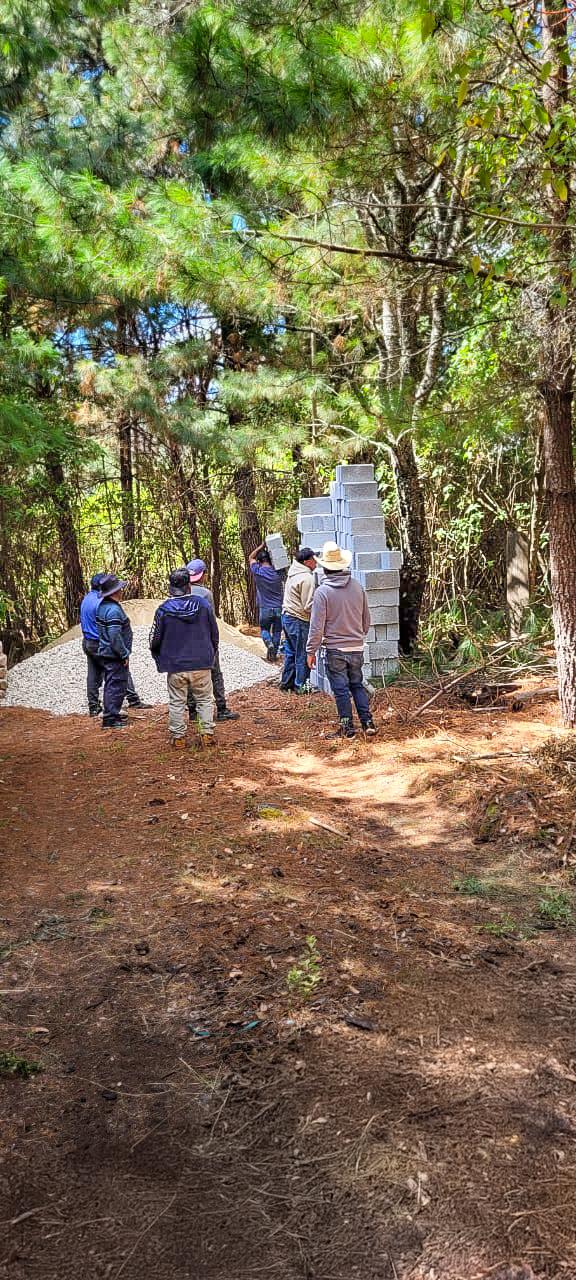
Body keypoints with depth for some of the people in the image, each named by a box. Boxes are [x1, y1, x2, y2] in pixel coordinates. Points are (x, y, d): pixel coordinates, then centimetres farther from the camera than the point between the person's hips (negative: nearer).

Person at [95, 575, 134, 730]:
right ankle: (110, 719, 0)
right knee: (116, 686, -3)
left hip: (105, 653, 10)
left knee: (111, 685, 18)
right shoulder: (114, 610, -22)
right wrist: (124, 654, -18)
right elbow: (115, 636, -27)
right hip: (115, 655, -10)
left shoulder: (102, 606, 9)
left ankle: (111, 713, 28)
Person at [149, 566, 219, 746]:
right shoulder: (203, 604, -5)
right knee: (205, 699, 13)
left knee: (176, 702, 9)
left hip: (175, 665, -1)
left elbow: (155, 638, -1)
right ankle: (208, 733, 13)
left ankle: (178, 737, 13)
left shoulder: (163, 609, -9)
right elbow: (214, 633, 5)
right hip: (202, 663, 1)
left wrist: (158, 658, 17)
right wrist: (211, 654, 21)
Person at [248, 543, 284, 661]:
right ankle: (274, 654, 11)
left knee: (264, 630, 16)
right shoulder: (277, 572, -2)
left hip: (265, 608, -1)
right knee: (277, 631, 12)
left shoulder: (258, 571, -7)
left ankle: (269, 643, -10)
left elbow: (251, 557, 11)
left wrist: (261, 546, 13)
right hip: (279, 608, 2)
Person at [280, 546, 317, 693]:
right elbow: (309, 606, -21)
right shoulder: (307, 578, -20)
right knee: (302, 655, 3)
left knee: (290, 652, 18)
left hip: (287, 616, 9)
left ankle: (286, 682, 27)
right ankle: (300, 685, 12)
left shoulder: (293, 573, 8)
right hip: (299, 621, -9)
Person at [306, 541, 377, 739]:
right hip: (357, 647, 4)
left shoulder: (322, 591, -14)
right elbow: (366, 620, 10)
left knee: (341, 689, 5)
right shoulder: (357, 587, 0)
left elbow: (317, 626, -13)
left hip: (335, 649, -4)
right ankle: (368, 723, 14)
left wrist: (311, 651, -3)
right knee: (357, 685, 18)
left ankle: (347, 728, 11)